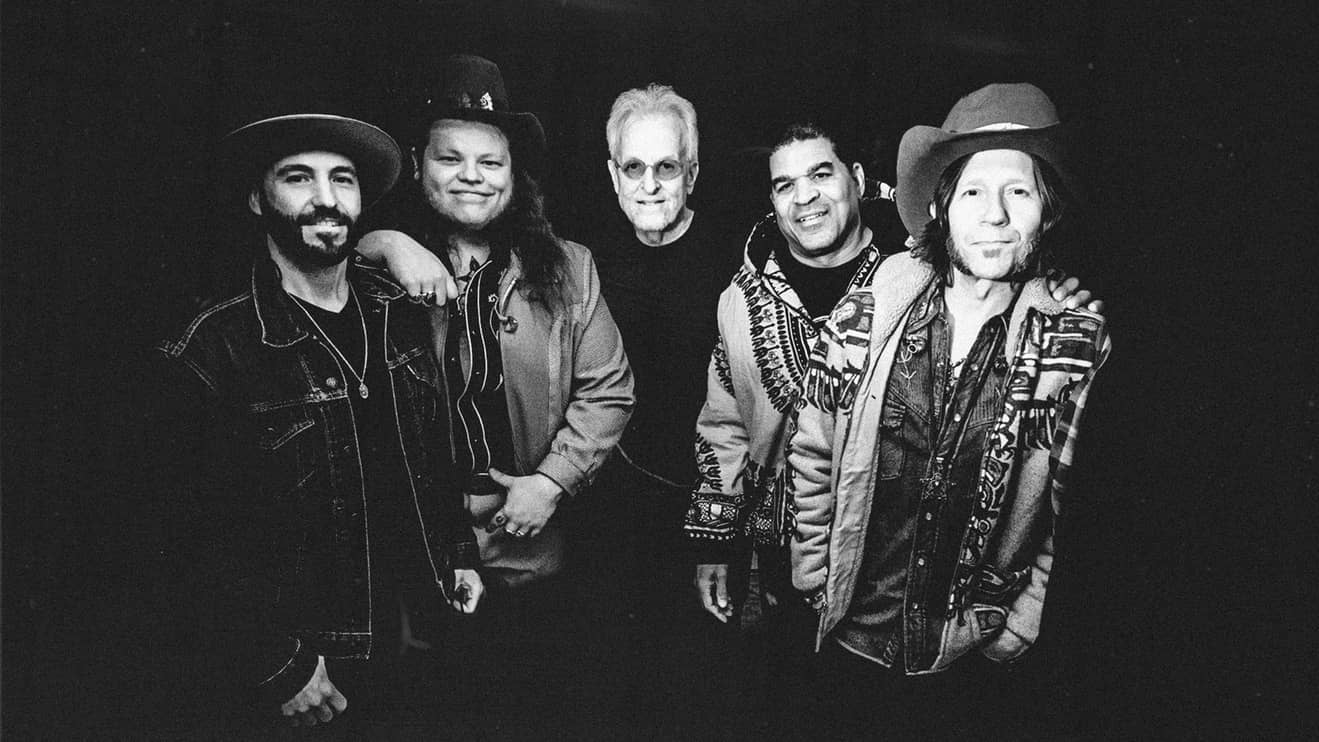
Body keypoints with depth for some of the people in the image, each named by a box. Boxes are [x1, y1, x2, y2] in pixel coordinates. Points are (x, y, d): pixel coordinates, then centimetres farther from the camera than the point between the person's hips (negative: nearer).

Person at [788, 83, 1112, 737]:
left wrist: (1022, 627, -6)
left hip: (985, 669, -1)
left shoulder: (1082, 347, -8)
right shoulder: (861, 321, -6)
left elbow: (1081, 513, -3)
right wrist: (817, 581, 3)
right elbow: (811, 461, 3)